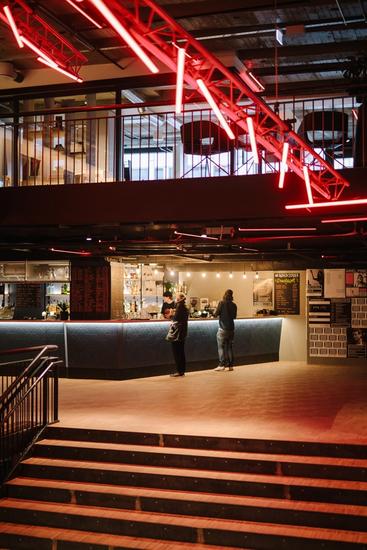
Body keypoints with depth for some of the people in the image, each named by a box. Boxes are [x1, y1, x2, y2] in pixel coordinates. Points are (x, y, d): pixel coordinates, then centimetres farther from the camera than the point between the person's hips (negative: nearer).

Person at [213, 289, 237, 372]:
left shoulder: (222, 303, -9)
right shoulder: (233, 305, 5)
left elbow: (216, 314, -9)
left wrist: (215, 314, 12)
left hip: (223, 328, -5)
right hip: (231, 329, 5)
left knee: (221, 347, -1)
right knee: (229, 347, 10)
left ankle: (222, 364, -6)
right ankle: (230, 365, 10)